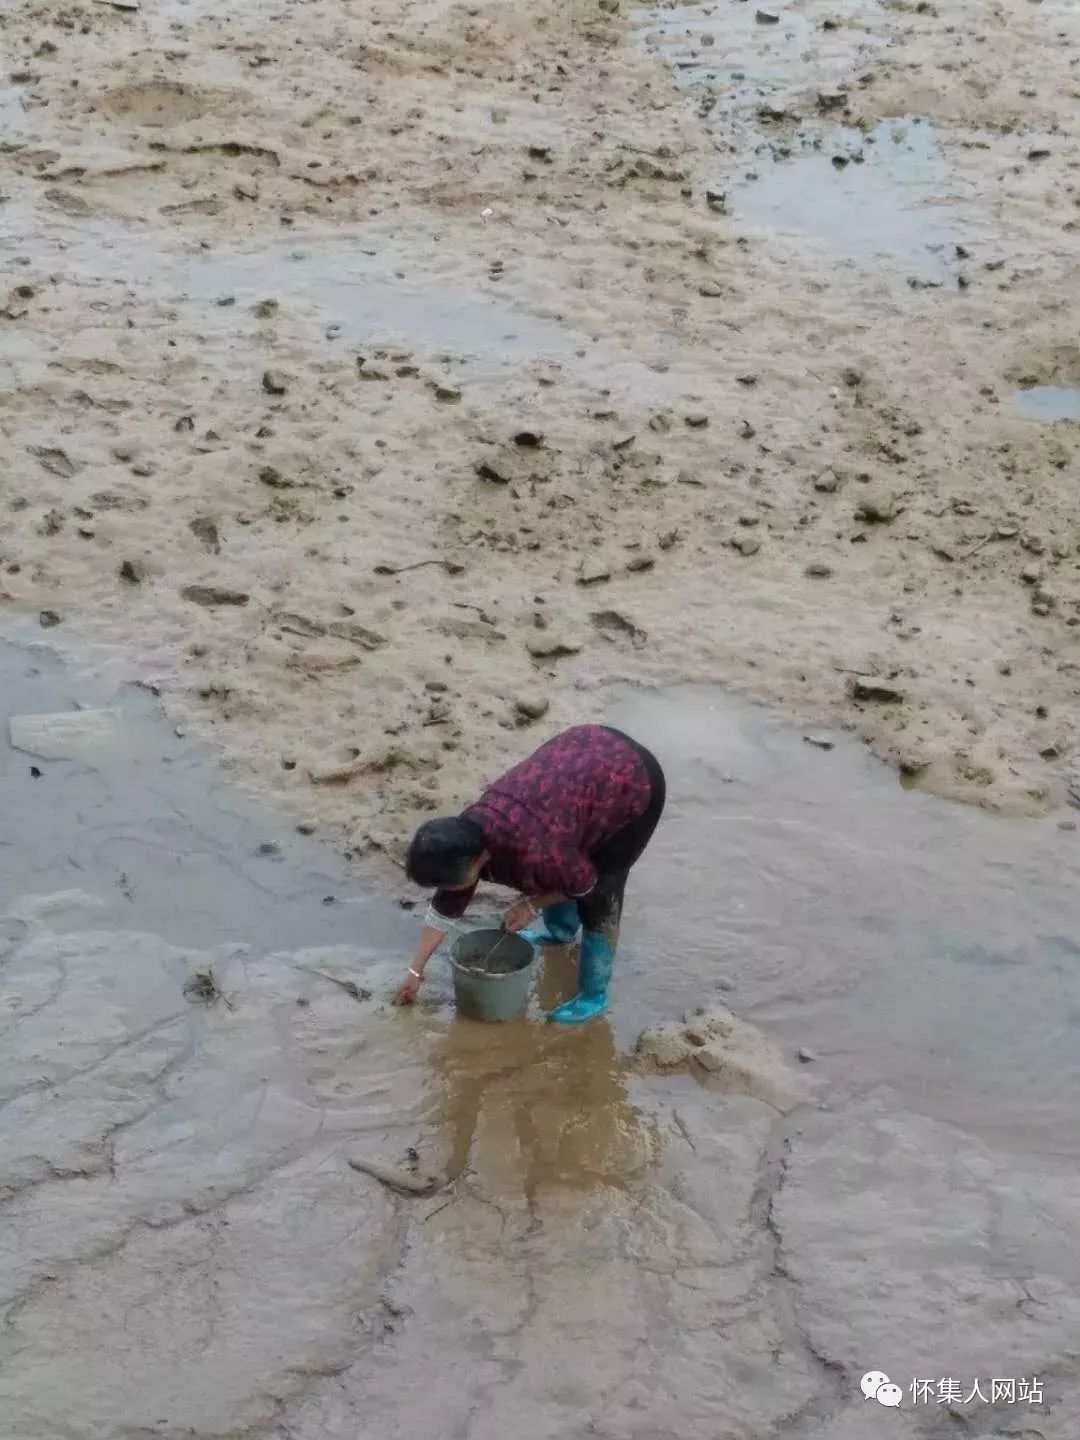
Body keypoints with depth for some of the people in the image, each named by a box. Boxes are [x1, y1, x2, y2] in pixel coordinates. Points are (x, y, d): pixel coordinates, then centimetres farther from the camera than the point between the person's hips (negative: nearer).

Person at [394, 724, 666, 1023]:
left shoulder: (533, 851, -33)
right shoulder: (467, 832, -9)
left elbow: (585, 882, -15)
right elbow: (445, 906, 4)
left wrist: (532, 904, -3)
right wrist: (415, 971, 10)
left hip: (633, 784, -8)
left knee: (600, 893, -2)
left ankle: (593, 996, 14)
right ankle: (560, 930, 50)